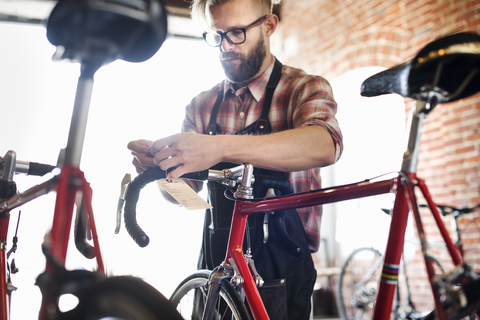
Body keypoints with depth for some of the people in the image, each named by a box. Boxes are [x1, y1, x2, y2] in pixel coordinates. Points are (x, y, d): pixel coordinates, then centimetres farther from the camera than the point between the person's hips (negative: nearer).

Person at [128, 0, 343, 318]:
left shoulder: (303, 88, -5)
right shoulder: (201, 106, 7)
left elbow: (324, 145, -28)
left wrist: (219, 148, -40)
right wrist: (158, 165, -16)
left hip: (280, 270, -3)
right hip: (215, 266, 4)